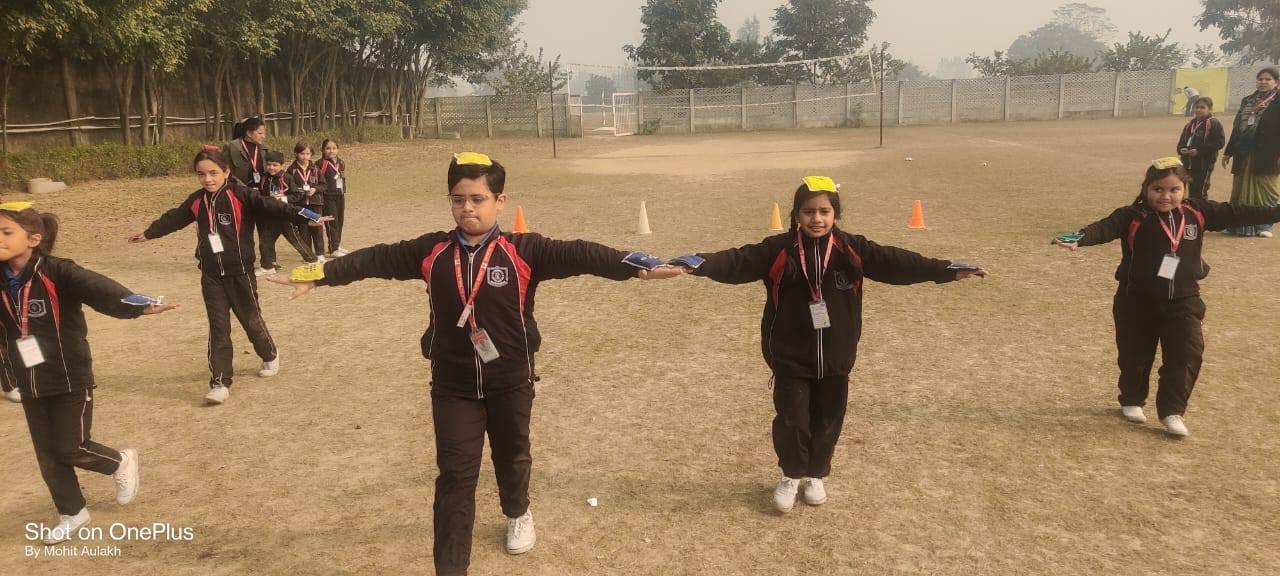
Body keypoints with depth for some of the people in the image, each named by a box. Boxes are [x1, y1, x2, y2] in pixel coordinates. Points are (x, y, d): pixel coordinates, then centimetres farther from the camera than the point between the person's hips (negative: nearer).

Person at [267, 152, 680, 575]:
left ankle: (518, 514, 54)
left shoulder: (523, 252, -13)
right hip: (452, 385, 1)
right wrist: (317, 274, -1)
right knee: (455, 476, 3)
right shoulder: (431, 252, -4)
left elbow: (579, 255, -22)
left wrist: (637, 267, -33)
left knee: (512, 455, 23)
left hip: (511, 381, 0)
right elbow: (375, 260, 0)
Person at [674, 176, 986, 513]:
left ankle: (815, 475, 38)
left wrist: (947, 270, -18)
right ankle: (791, 476, 28)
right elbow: (739, 262, -18)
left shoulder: (851, 250, -5)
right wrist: (699, 265, -35)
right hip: (791, 358, -2)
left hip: (835, 358, 2)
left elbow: (895, 262, -10)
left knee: (827, 421, 13)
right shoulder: (778, 250, -10)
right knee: (791, 420, 1)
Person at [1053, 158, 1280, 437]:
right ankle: (1132, 401, 33)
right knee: (1135, 355, 10)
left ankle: (1172, 411, 9)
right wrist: (1078, 239, -48)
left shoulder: (1198, 213, -1)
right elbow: (1105, 228, -29)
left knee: (1188, 354, -3)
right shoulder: (1133, 216, -14)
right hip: (1138, 300, -2)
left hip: (1183, 301, 3)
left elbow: (1237, 214, 5)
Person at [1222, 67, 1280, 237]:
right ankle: (1239, 224, 15)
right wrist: (1229, 152, 14)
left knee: (1266, 190, 0)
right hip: (1244, 153, 5)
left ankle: (1265, 225, 7)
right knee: (1241, 189, 8)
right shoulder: (1247, 101, 15)